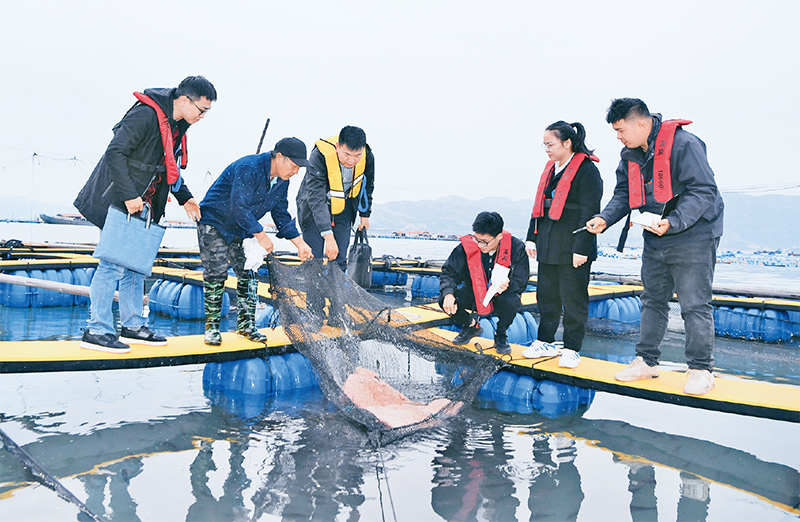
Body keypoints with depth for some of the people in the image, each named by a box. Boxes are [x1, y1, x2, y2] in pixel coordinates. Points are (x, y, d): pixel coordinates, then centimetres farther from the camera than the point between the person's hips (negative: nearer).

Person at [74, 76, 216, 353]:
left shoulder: (178, 126, 9)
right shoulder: (145, 116, -20)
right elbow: (115, 153, -24)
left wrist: (185, 197, 10)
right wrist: (129, 195, -25)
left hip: (141, 204, 10)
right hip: (118, 201, -9)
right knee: (115, 262, -9)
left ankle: (133, 326, 20)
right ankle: (97, 331, -1)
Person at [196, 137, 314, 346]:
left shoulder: (282, 181, -1)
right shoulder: (248, 168, -28)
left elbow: (281, 215, 7)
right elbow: (239, 207, -32)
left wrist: (300, 244, 2)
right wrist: (261, 235, -27)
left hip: (242, 230, 8)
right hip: (214, 223, -7)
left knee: (249, 274, 2)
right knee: (216, 273, -10)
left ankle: (246, 324, 12)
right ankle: (211, 327, 0)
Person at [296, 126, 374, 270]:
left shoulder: (368, 157, -18)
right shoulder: (318, 157, -33)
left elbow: (367, 185, 4)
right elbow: (316, 199, -38)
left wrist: (365, 214, 12)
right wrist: (328, 236, -46)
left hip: (344, 209, 3)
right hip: (314, 208, -3)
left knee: (339, 258, -2)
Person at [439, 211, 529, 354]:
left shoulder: (516, 248, -19)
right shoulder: (466, 246, -16)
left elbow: (520, 281, -15)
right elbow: (449, 272, -11)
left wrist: (507, 285, -39)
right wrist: (448, 293, -32)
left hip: (501, 295, -2)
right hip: (474, 294, 2)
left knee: (511, 302, -37)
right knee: (445, 301, -24)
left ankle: (500, 335, -2)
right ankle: (471, 325, 11)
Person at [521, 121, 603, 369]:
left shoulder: (587, 170, -11)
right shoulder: (550, 168, 14)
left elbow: (590, 212, -15)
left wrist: (581, 248, -18)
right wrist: (532, 238, 15)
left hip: (572, 249, -8)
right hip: (548, 246, 8)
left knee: (574, 298, 2)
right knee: (546, 295, 14)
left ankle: (571, 349, 13)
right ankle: (545, 342, 27)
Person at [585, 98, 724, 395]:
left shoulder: (684, 145, -20)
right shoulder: (630, 154, 4)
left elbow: (703, 192, -22)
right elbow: (623, 194, 10)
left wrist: (672, 222, -34)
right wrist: (605, 218, -9)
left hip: (692, 239, -8)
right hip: (655, 241, 8)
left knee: (695, 304, -3)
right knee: (652, 301, 13)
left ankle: (701, 369, 9)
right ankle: (647, 361, 24)